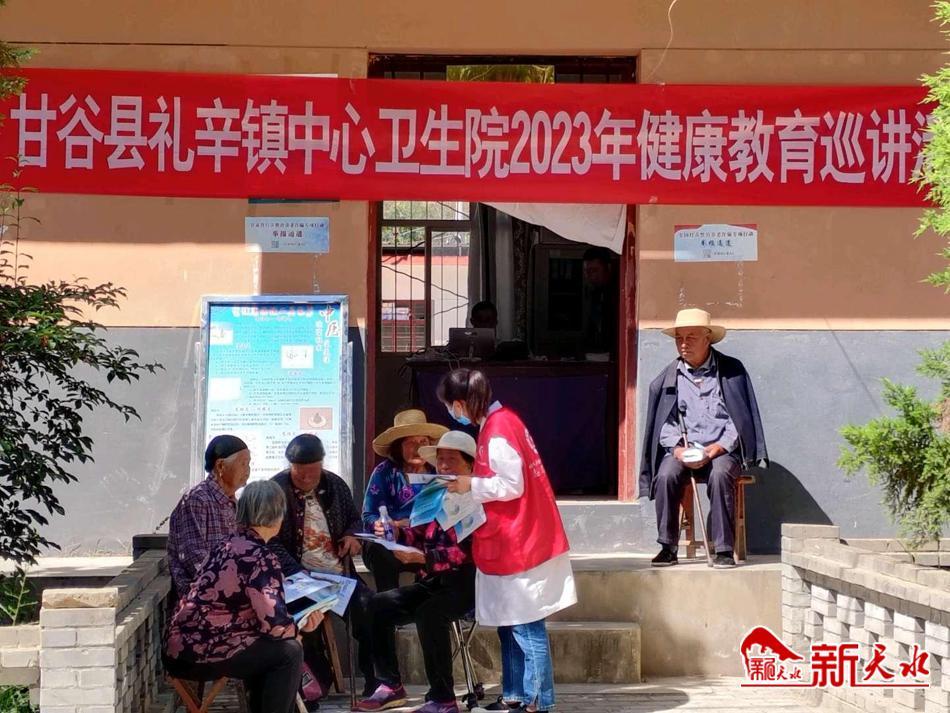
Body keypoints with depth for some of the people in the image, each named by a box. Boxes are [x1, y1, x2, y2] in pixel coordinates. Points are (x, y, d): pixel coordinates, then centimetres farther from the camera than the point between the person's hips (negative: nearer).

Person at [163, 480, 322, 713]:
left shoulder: (227, 544, 11)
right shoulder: (261, 558, -15)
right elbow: (275, 625, -15)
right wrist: (303, 626, 4)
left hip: (179, 646, 9)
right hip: (199, 655, -9)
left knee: (264, 646, 24)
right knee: (289, 652, -3)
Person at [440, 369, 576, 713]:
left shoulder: (497, 432, -19)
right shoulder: (500, 420, 11)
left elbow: (512, 485, -21)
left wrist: (471, 485, -12)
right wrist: (471, 482, 12)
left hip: (519, 544, -10)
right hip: (511, 542, 10)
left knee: (526, 626, -4)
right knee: (509, 622, 15)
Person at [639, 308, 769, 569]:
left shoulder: (732, 371, 4)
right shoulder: (668, 377, 11)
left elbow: (740, 420, 1)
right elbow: (664, 423, 10)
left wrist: (713, 450, -12)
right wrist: (677, 449, -10)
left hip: (721, 448, -2)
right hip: (681, 448, 2)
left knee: (719, 475, -34)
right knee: (666, 475, -28)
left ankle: (724, 550, -27)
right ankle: (667, 548, -19)